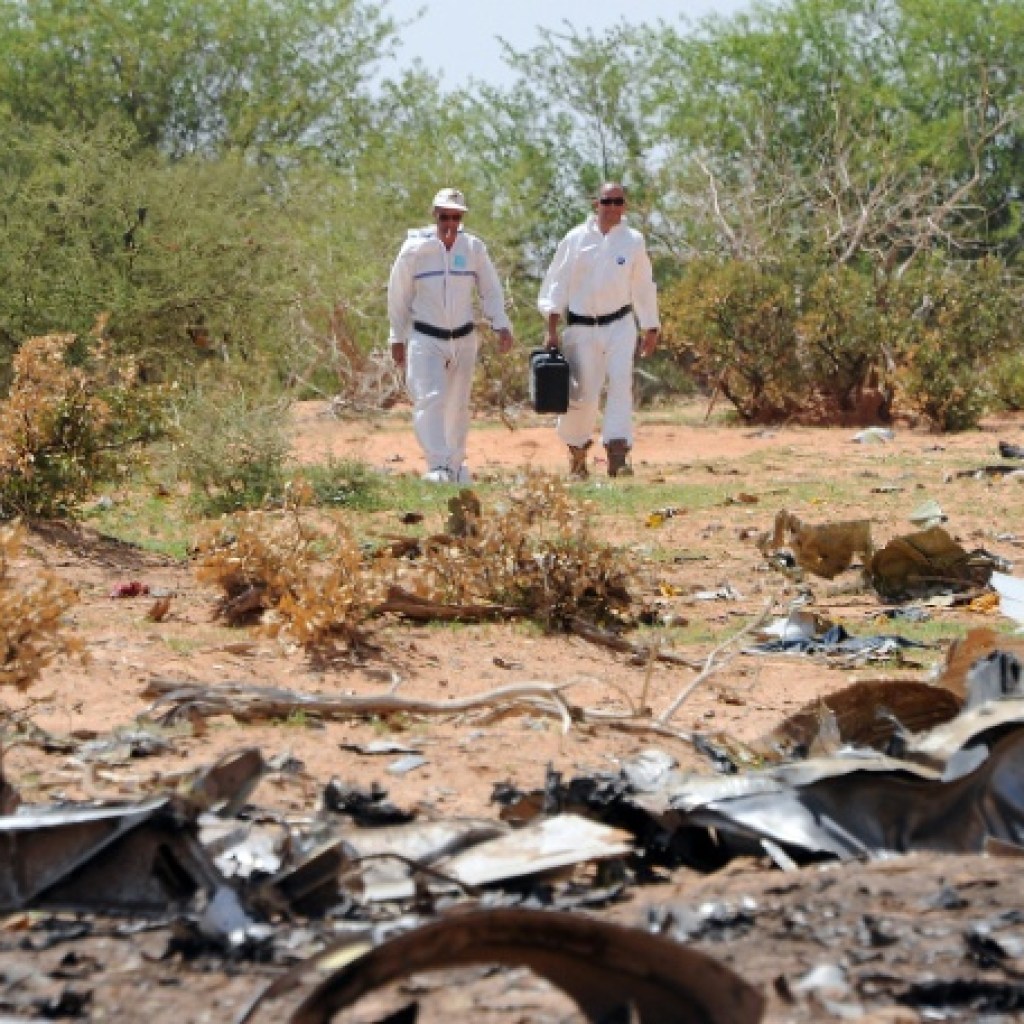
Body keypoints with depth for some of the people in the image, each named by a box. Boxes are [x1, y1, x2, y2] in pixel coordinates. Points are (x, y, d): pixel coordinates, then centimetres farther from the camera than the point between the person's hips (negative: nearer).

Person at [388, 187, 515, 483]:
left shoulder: (474, 248, -2)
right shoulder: (415, 249, -8)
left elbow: (491, 290, 4)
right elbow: (398, 296, 2)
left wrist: (502, 325, -10)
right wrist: (397, 338, 5)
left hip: (464, 339, 3)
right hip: (425, 339, -3)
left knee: (458, 405, 13)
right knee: (430, 398, -20)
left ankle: (456, 464, 29)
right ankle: (438, 466, -26)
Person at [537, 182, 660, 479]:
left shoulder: (633, 241, 3)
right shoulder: (576, 239, -1)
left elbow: (643, 287, 12)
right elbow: (557, 284, -1)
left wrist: (651, 329, 16)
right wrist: (552, 329, -7)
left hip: (619, 324, 0)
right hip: (581, 327, 0)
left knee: (621, 382, -18)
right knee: (583, 393, 0)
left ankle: (617, 453, -22)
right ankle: (577, 451, 23)